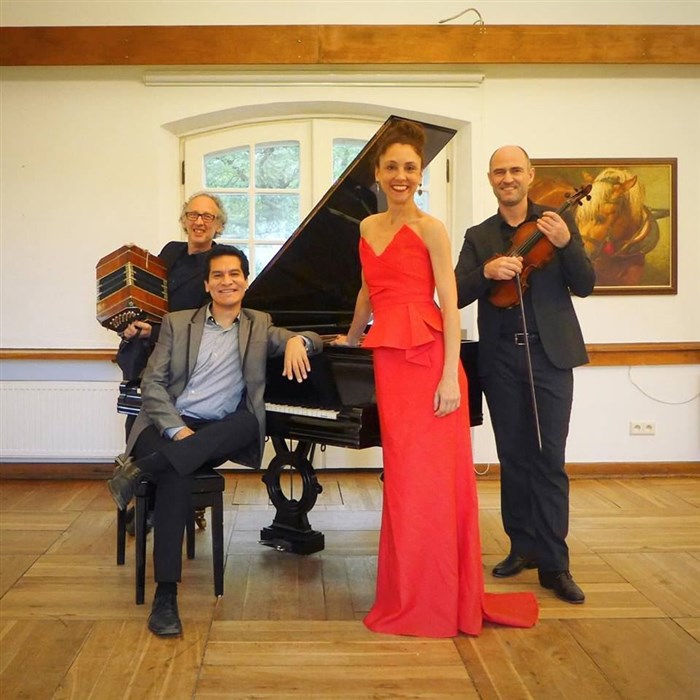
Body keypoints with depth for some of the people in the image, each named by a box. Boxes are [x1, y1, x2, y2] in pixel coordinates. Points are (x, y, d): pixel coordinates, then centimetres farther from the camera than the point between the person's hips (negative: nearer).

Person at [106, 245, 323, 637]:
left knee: (251, 421, -33)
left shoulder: (259, 326, 15)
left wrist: (298, 341, -22)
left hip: (217, 435, 2)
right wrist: (177, 429, -14)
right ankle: (166, 595, -31)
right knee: (176, 475, -35)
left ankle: (140, 469, -34)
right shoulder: (177, 323, 12)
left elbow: (309, 341, 4)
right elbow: (152, 383, 3)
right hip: (169, 425, -1)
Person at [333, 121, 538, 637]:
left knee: (431, 473, -2)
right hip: (389, 358, 6)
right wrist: (351, 338, 43)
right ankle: (409, 596, 20)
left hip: (429, 357, -6)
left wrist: (450, 376, -17)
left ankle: (438, 599, 11)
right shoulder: (369, 228, 15)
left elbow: (450, 305, -9)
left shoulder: (429, 228, -3)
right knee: (403, 474, 9)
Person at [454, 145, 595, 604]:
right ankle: (523, 546, 23)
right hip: (500, 359, 3)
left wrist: (566, 244, -20)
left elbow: (585, 286, -3)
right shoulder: (479, 236, 10)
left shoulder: (557, 223, 5)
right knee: (513, 457, 10)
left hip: (550, 355, -2)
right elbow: (457, 295, 0)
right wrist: (486, 271, -20)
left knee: (549, 459, -4)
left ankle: (554, 565, 2)